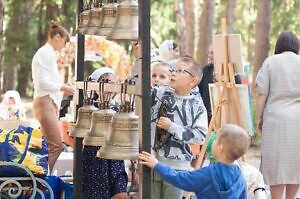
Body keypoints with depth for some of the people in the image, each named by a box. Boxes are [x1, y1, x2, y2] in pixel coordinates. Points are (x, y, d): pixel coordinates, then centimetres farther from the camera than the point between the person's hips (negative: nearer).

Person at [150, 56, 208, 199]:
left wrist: (172, 127, -16)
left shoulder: (197, 106, -5)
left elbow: (200, 136, -11)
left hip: (177, 167, -2)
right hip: (152, 162, 2)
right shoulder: (159, 94, 2)